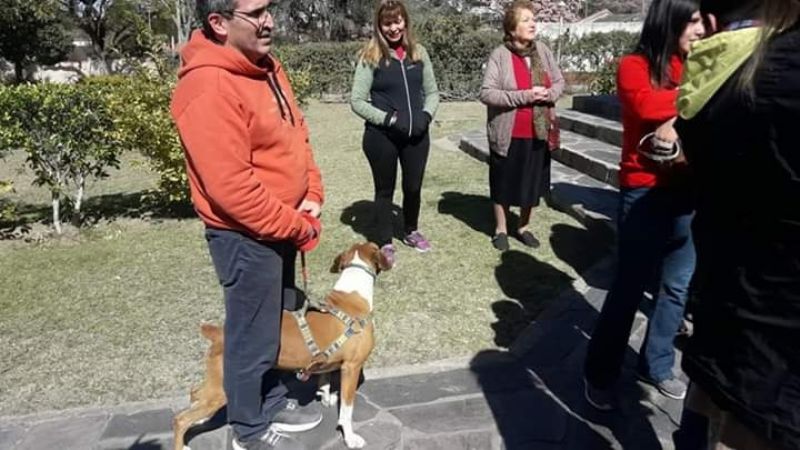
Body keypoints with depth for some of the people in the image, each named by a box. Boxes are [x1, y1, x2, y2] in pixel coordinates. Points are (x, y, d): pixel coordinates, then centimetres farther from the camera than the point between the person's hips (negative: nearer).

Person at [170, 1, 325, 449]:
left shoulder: (265, 66, 6)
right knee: (253, 335, 9)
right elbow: (232, 188, -27)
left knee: (279, 323, 22)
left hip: (280, 225, 9)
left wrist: (312, 194, -1)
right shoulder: (209, 87, -24)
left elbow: (297, 134, 13)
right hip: (247, 235, -9)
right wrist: (297, 226, -17)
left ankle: (274, 401, 43)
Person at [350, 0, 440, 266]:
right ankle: (384, 242, 24)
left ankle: (411, 232, 39)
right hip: (381, 136, -4)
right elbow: (357, 101, -9)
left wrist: (426, 115, -7)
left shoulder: (418, 53, 6)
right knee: (385, 190, 9)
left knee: (414, 187, 16)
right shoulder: (370, 57, -6)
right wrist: (389, 118, -17)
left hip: (416, 135, 4)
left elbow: (432, 92, 12)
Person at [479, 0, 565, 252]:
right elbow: (486, 93, -18)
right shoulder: (500, 55, -11)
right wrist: (524, 96, -22)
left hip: (537, 132, 5)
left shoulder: (542, 50, 4)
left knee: (532, 182, 14)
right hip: (508, 134, -4)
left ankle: (523, 227, 32)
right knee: (505, 183, 9)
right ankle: (501, 229, 26)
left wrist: (549, 94, -11)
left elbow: (559, 82, 13)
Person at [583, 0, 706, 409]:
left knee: (679, 286, 13)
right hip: (644, 193, -6)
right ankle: (600, 374, 19)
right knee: (629, 287, 1)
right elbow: (649, 106, -23)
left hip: (688, 193, 6)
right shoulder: (635, 67, -4)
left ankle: (656, 365, 32)